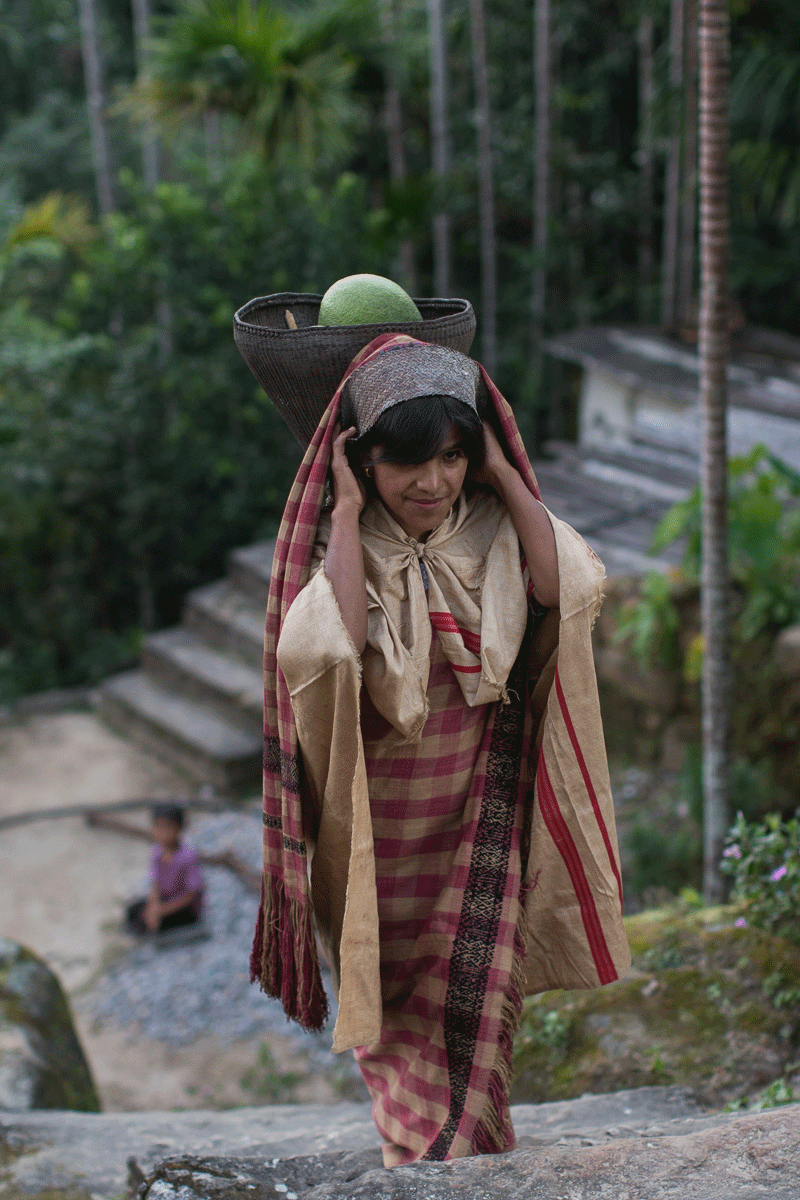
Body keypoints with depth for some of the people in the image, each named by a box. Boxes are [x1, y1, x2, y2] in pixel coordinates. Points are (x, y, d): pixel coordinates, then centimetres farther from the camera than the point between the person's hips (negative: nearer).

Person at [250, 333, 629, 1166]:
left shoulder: (490, 528, -5)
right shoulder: (340, 543, -11)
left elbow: (568, 585, -24)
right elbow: (331, 646, -31)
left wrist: (504, 474, -18)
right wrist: (348, 513, -24)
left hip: (481, 803, 1)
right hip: (381, 807, -1)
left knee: (473, 988, 5)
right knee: (395, 987, 14)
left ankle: (462, 1145, 26)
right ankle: (415, 1142, 35)